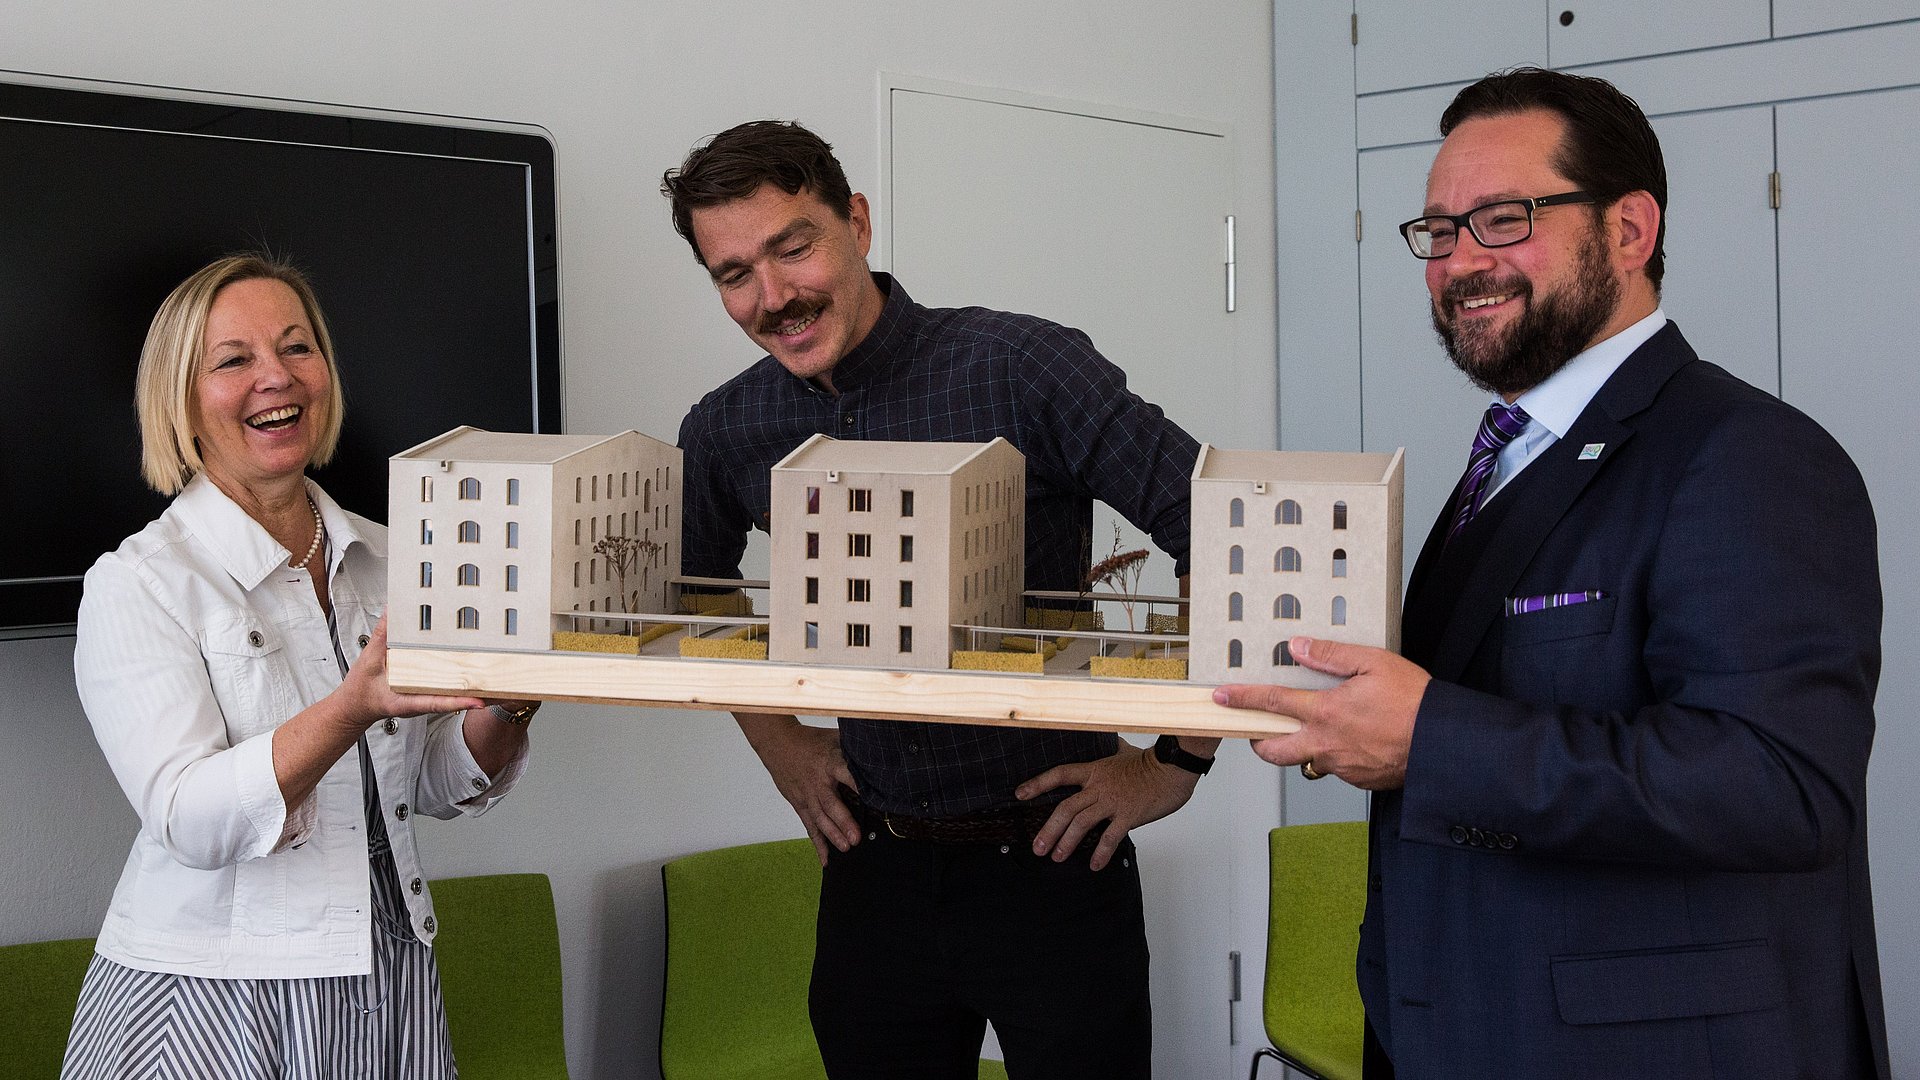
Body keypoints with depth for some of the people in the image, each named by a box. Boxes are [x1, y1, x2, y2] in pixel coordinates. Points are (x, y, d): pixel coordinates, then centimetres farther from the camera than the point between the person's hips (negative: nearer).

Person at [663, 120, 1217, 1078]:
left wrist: (1179, 759, -14)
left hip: (1053, 863, -4)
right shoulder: (724, 434, 1)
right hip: (875, 869, 4)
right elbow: (692, 597, 22)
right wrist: (775, 738, 12)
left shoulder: (1022, 369, -14)